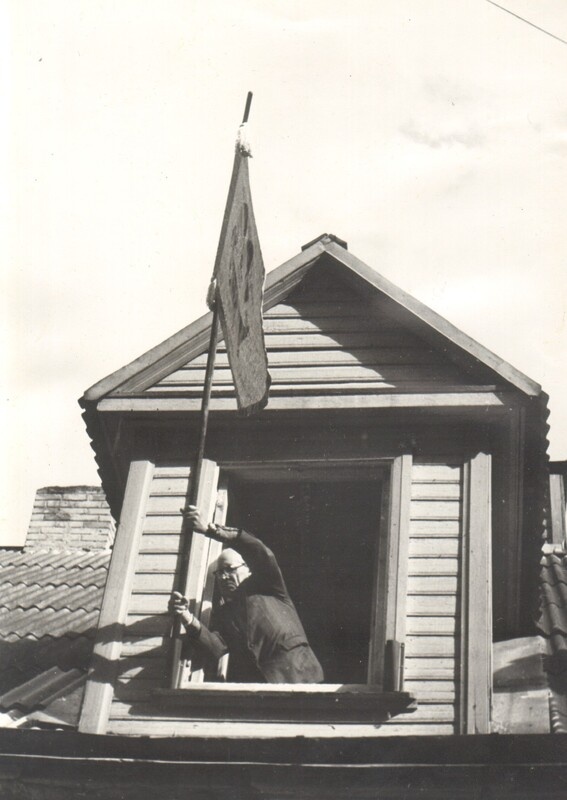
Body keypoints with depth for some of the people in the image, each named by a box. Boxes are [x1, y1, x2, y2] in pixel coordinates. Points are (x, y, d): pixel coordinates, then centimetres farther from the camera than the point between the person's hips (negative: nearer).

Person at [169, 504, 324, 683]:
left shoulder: (267, 588, 17)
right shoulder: (221, 611, 24)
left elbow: (260, 552, -1)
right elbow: (217, 648, 4)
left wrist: (210, 529, -6)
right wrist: (188, 620, -14)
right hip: (250, 685, 3)